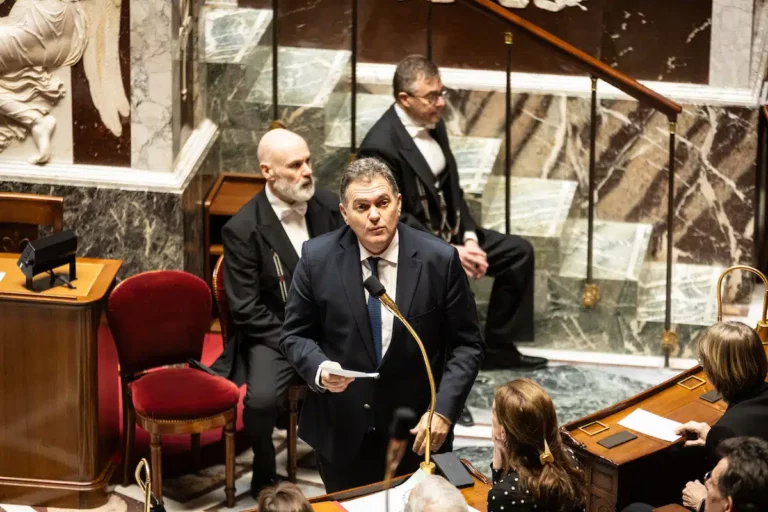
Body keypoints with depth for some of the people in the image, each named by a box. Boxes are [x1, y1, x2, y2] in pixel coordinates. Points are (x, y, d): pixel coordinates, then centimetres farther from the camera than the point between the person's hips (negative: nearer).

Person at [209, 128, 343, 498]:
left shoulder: (329, 206, -1)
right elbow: (247, 310, -12)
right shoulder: (243, 229, -13)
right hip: (272, 333, -4)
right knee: (262, 399, -32)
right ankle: (264, 477, -2)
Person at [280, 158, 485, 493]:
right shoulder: (318, 258, -7)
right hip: (341, 432, 1)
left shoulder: (439, 260, -10)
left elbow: (467, 344, -4)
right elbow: (295, 335, 2)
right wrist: (320, 368, -19)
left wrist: (444, 411, -15)